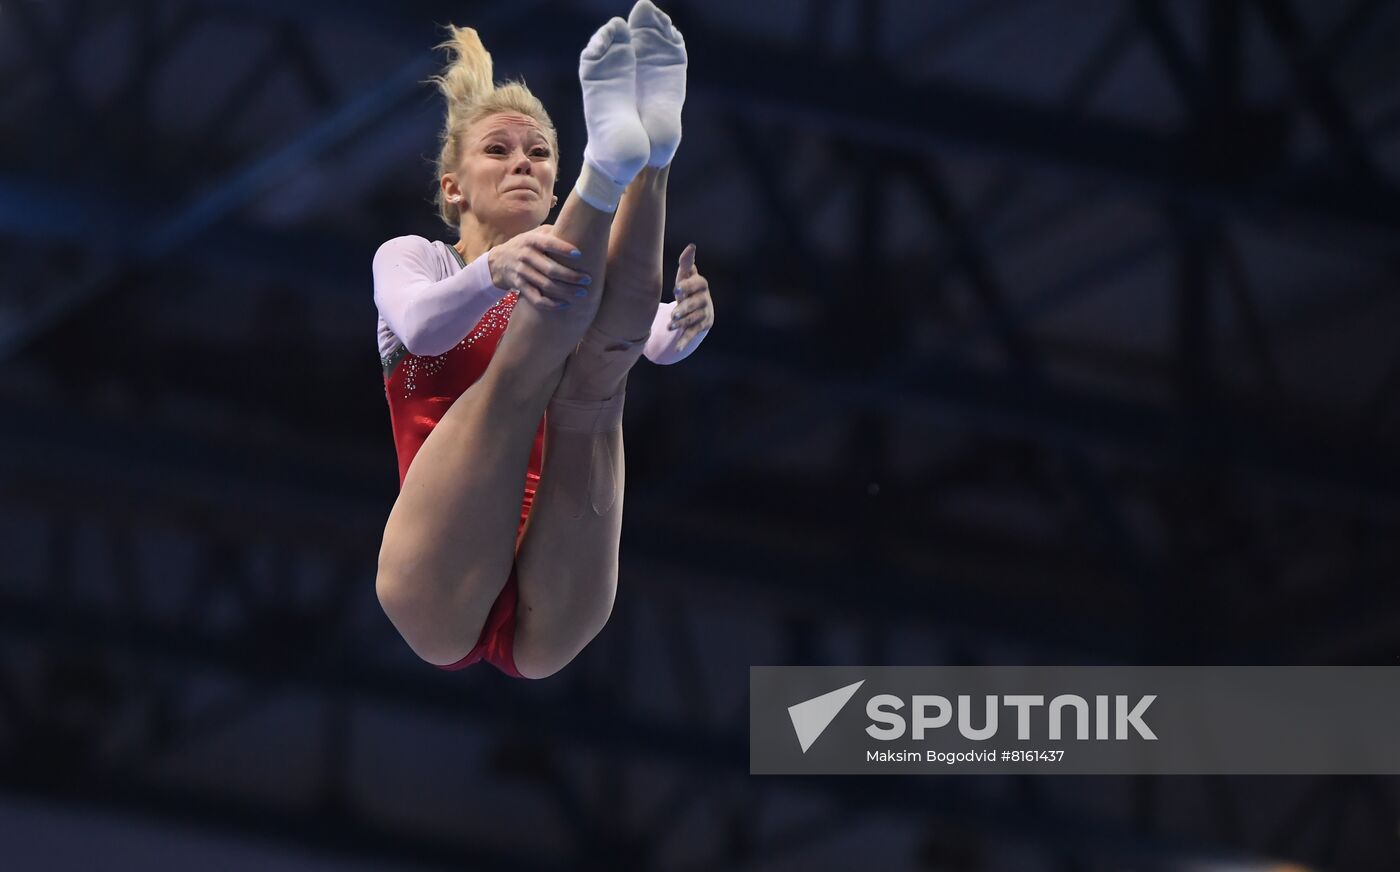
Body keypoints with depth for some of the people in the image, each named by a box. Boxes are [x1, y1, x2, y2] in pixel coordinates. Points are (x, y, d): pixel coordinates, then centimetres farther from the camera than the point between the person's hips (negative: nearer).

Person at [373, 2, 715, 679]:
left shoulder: (563, 273, 25)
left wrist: (686, 323, -26)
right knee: (523, 366, -26)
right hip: (440, 593, -2)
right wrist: (499, 269, -32)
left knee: (596, 370, -22)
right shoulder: (412, 259, 19)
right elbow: (419, 325, -8)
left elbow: (657, 343, 1)